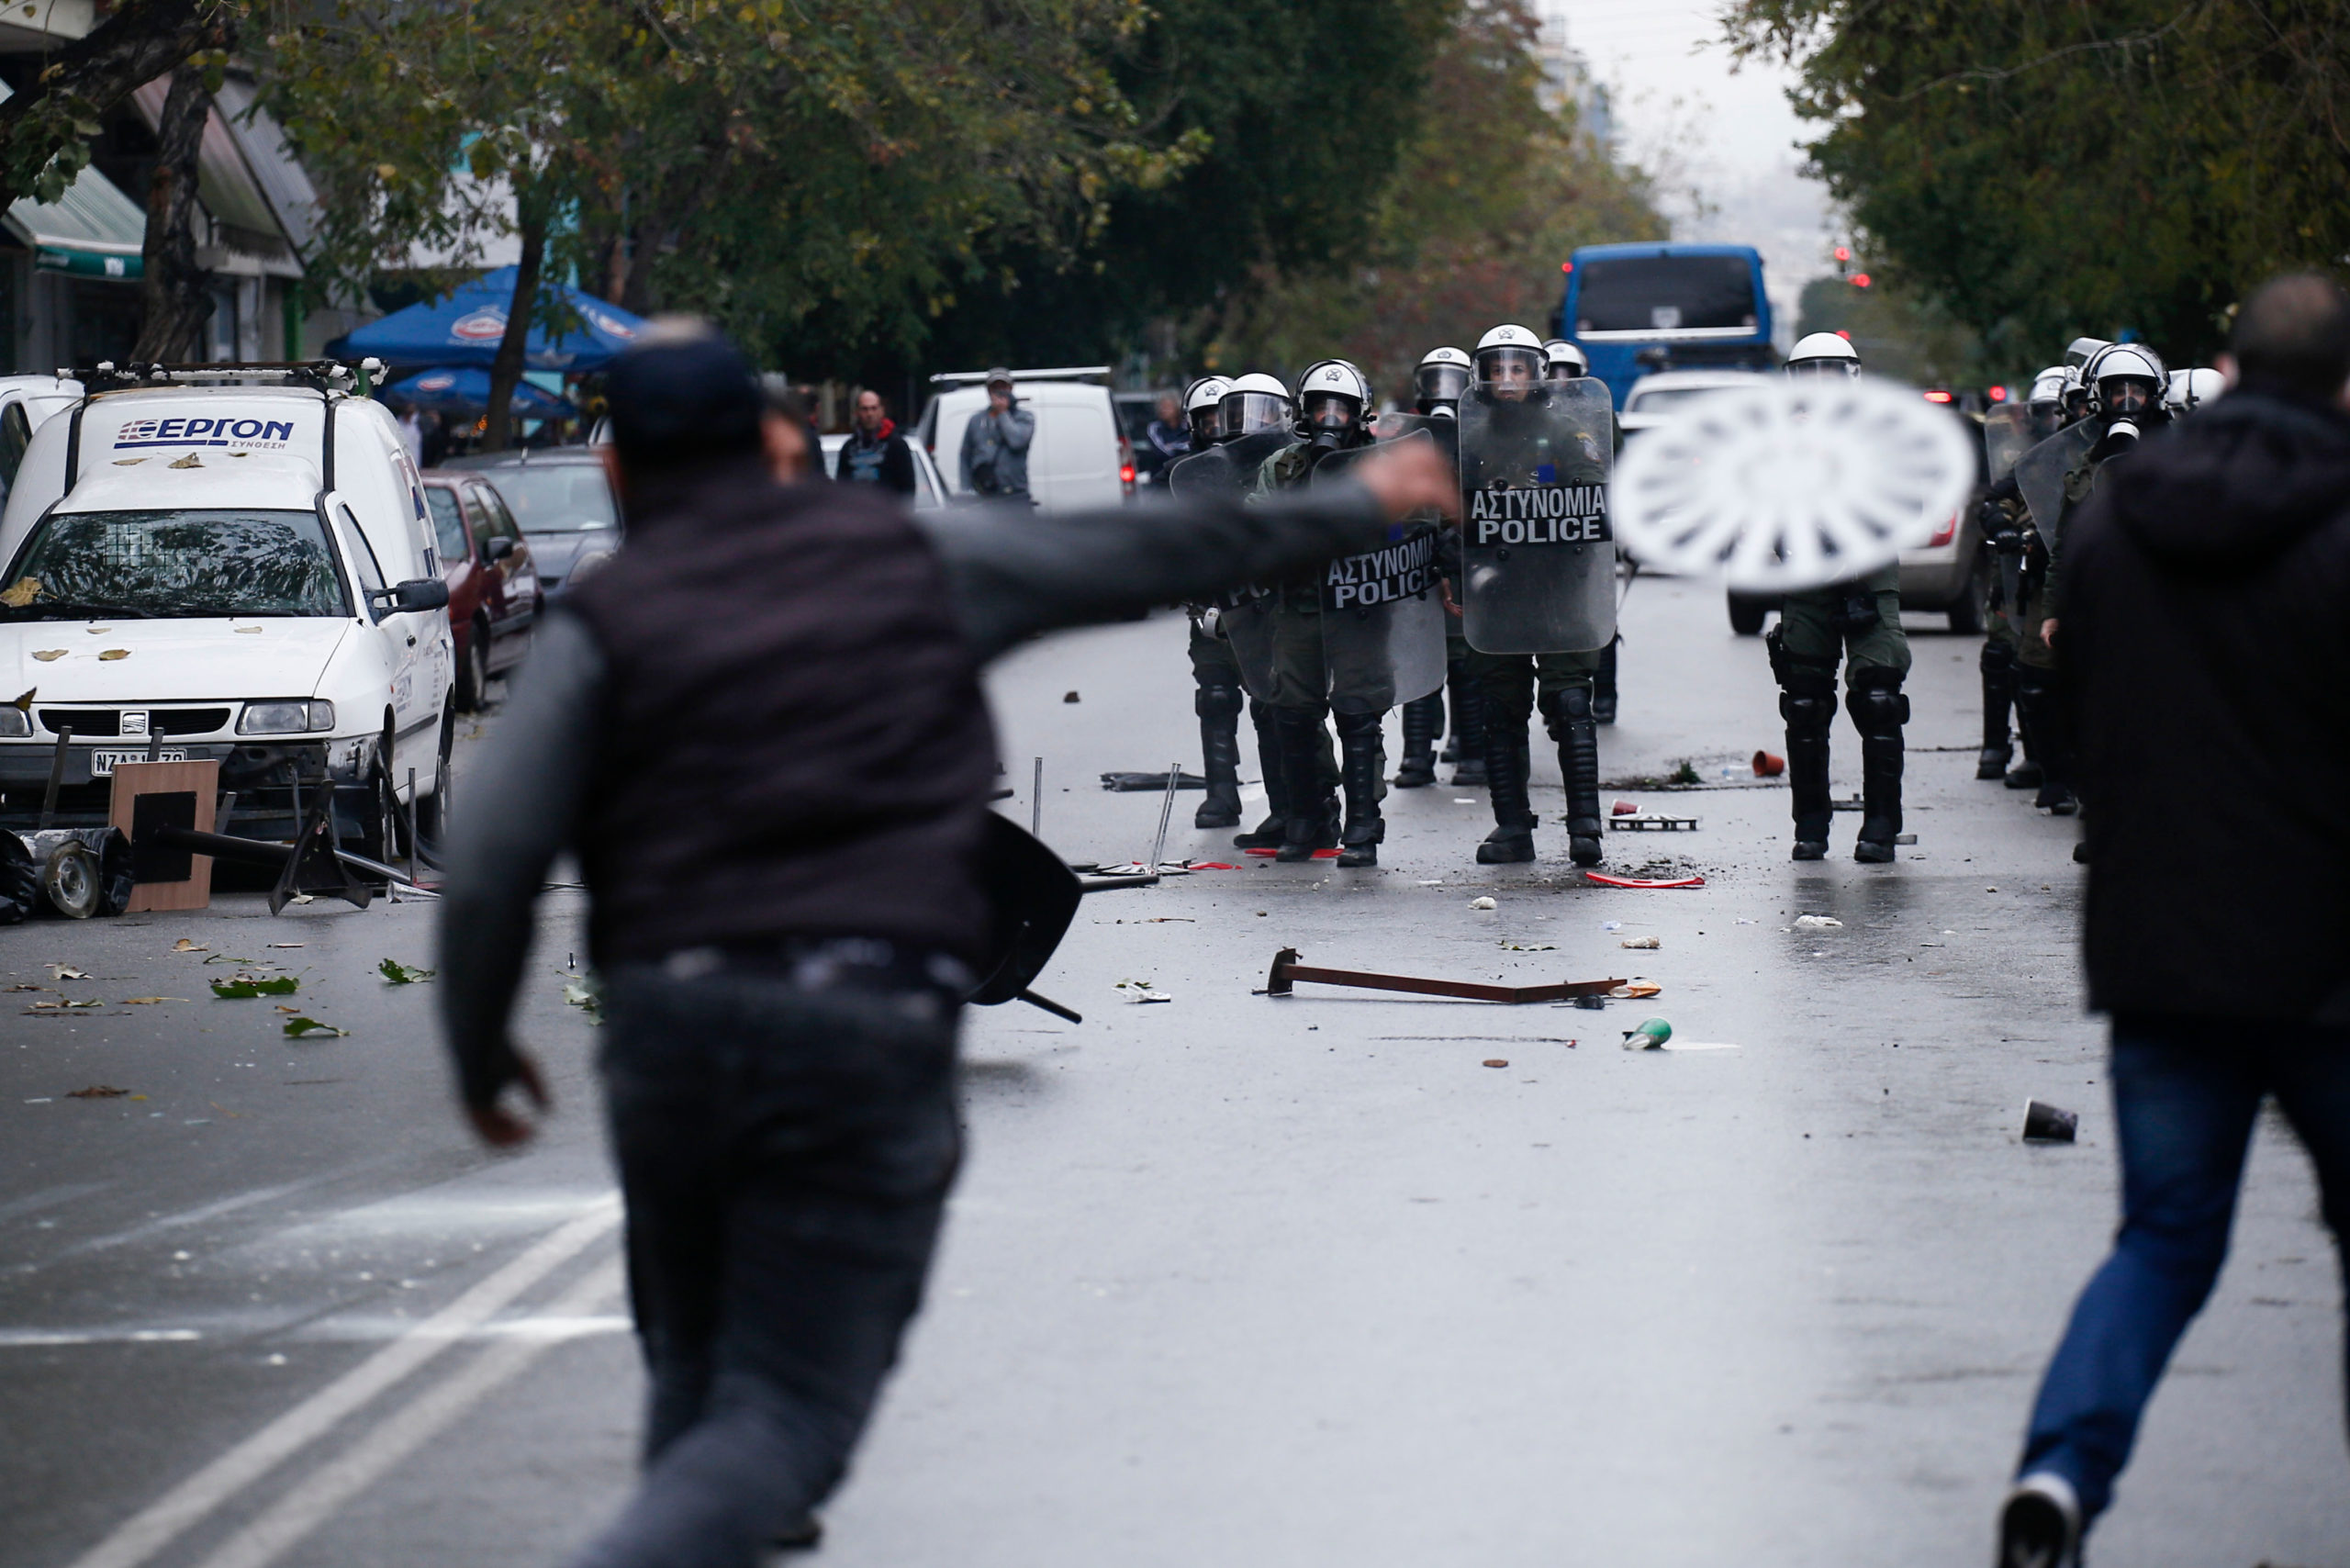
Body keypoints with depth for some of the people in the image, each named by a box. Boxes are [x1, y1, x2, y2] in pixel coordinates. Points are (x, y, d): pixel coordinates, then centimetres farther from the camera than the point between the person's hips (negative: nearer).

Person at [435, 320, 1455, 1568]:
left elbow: (490, 864, -3)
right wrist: (1356, 509, 34)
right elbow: (1149, 554, 21)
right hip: (873, 1030, -1)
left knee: (696, 1377, 24)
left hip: (671, 1021, 1)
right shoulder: (914, 560, 12)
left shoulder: (599, 627, 7)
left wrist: (482, 1051, 11)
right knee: (785, 1410, -4)